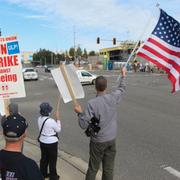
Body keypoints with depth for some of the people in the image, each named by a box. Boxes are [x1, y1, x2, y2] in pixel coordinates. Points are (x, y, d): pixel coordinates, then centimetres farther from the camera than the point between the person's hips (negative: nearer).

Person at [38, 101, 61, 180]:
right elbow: (58, 130, -13)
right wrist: (58, 119, -11)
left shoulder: (39, 119, -6)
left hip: (42, 142, 7)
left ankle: (43, 173, 38)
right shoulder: (51, 121, -29)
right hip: (51, 143, -7)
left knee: (44, 158, 23)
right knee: (52, 160, 12)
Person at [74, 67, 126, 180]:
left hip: (98, 141, -3)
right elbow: (122, 89, 13)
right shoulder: (113, 98, -9)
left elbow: (84, 125, -20)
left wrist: (80, 113, -4)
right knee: (109, 169, 15)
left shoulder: (92, 103, -21)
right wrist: (123, 75, 27)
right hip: (111, 139, 4)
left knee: (93, 168, 13)